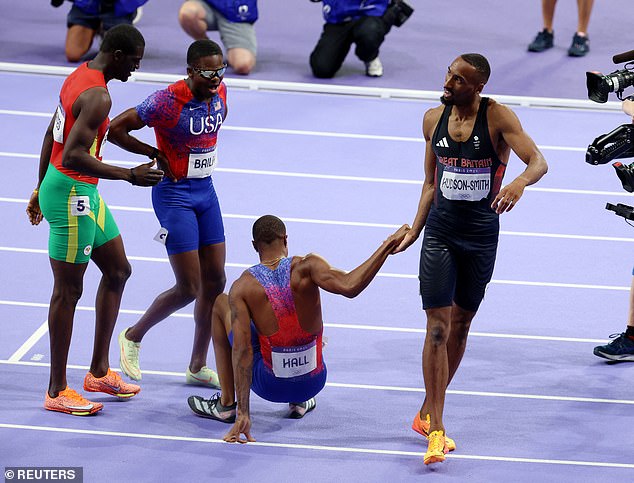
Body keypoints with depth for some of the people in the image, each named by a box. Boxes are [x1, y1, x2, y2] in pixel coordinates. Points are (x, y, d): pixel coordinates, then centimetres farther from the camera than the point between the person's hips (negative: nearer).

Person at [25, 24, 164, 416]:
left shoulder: (80, 76, 9)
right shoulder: (98, 96, -22)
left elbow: (52, 136, 17)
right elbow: (73, 155, -30)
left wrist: (41, 189, 25)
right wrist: (129, 176, -29)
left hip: (84, 193, 11)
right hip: (71, 196, -11)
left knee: (118, 270, 17)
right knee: (68, 289, -2)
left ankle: (99, 372, 25)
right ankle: (57, 392, 6)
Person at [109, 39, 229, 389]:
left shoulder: (220, 92, -1)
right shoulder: (168, 101, -23)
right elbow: (116, 129, -19)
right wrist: (156, 154, -13)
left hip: (206, 190, 7)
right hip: (175, 194, -7)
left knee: (214, 281, 7)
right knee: (188, 288, -7)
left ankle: (197, 367, 18)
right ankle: (133, 337, 18)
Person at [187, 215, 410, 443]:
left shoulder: (242, 287, -14)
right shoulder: (305, 267, -15)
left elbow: (241, 350, -18)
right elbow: (349, 287, -30)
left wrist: (242, 414, -19)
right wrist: (388, 245, -23)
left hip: (270, 385, -2)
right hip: (313, 383, 2)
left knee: (221, 304, 19)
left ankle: (227, 403, 21)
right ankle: (299, 401, 34)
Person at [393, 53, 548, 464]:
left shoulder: (498, 117, -10)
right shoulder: (434, 119, 1)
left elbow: (538, 161, -20)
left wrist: (519, 183, -41)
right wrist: (414, 231, 7)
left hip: (482, 232, -1)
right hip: (441, 230, 1)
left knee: (461, 324, 11)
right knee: (438, 326, -10)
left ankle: (427, 412, 28)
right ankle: (435, 430, -11)